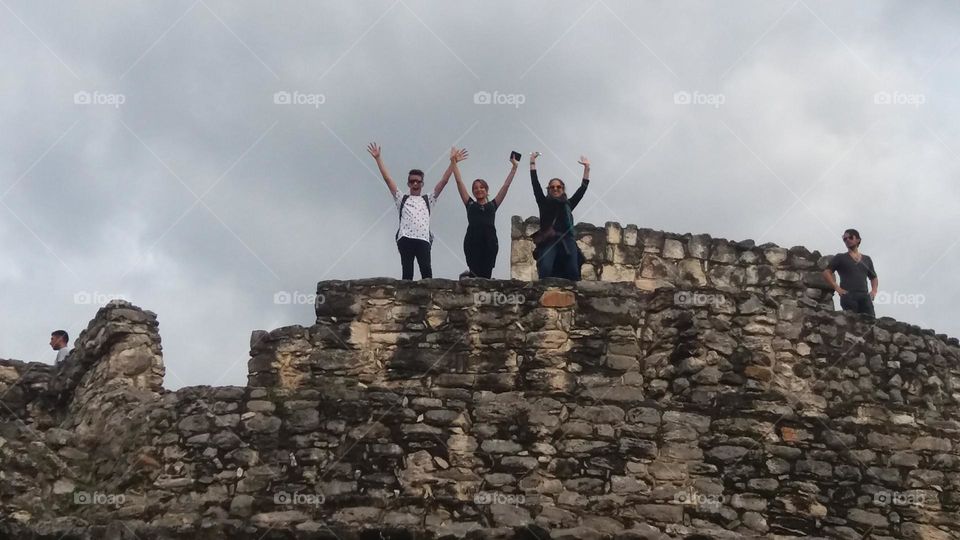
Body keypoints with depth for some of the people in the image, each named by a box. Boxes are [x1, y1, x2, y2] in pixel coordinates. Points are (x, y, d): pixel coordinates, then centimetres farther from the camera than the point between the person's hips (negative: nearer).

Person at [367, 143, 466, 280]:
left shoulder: (428, 200, 22)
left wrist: (452, 162, 9)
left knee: (426, 271, -12)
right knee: (407, 273, -4)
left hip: (423, 239, 0)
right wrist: (378, 158, 13)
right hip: (405, 239, 0)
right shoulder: (402, 199, 21)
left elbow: (444, 181, 16)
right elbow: (387, 179, 17)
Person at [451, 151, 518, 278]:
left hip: (490, 242, 1)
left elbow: (506, 185, 18)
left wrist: (514, 167, 16)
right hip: (472, 241, -1)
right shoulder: (470, 204, 17)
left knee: (486, 275, -3)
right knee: (477, 274, -10)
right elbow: (459, 182, 16)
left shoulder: (493, 205, 19)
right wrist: (454, 163, 14)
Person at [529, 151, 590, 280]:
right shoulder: (544, 203, 19)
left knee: (572, 273, -14)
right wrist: (532, 163, 13)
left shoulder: (568, 205, 23)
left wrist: (587, 168, 21)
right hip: (548, 241, -2)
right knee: (545, 271, -25)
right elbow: (535, 184, 14)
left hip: (567, 242, 2)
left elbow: (582, 189, 23)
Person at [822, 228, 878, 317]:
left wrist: (874, 291, 14)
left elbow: (873, 277, 35)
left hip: (864, 296, 3)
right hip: (848, 295, -3)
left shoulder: (867, 259, 26)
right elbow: (826, 273, 7)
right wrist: (837, 288, -6)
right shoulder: (840, 258, 16)